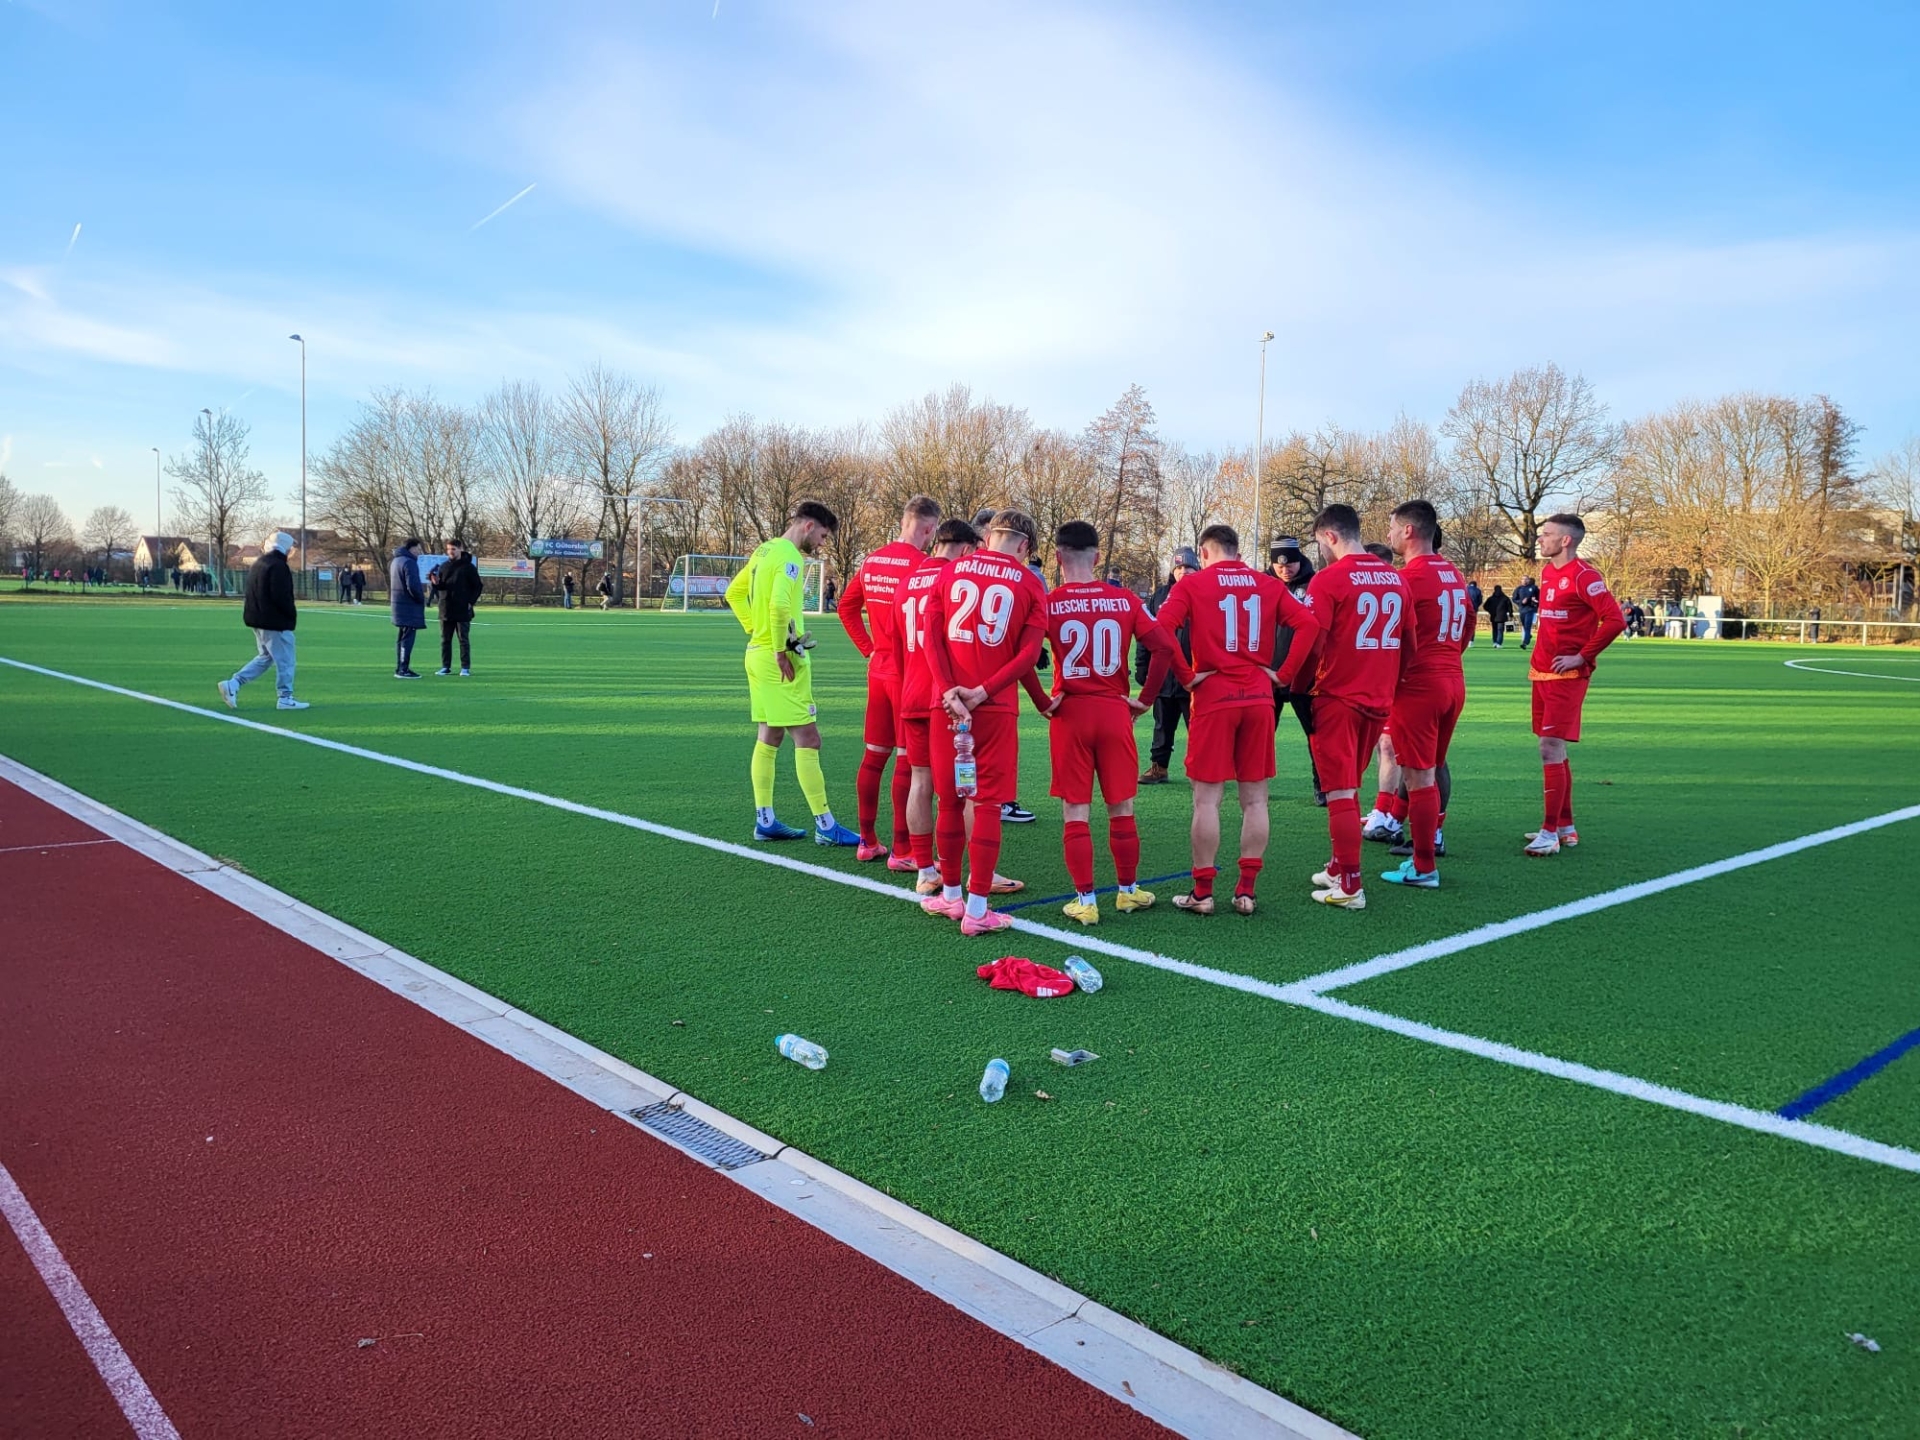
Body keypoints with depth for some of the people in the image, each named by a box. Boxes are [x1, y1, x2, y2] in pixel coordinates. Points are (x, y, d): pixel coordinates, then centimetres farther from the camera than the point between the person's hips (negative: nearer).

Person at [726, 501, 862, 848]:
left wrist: (756, 629, 13)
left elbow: (734, 593, 21)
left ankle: (765, 820, 19)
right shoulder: (790, 557, -15)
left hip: (757, 651, 10)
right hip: (780, 659, -10)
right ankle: (825, 826, -2)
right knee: (808, 739, -5)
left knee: (769, 738, 14)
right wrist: (780, 650, -19)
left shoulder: (764, 551, 13)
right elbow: (779, 605, -29)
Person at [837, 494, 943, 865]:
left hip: (878, 670, 8)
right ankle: (902, 851, 3)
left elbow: (846, 606, 16)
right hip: (908, 675, -7)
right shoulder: (920, 564, -15)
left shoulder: (872, 560, 8)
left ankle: (868, 842, 22)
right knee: (907, 761, -1)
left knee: (874, 755, 13)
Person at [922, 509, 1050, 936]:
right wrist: (981, 692, -11)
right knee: (988, 805, 3)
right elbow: (1028, 654, -9)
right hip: (996, 709, -2)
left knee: (950, 801, 13)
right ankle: (976, 910, 4)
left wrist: (950, 692, -9)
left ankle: (951, 895, 26)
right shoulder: (1029, 584, 2)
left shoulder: (951, 571, 7)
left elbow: (932, 638, -2)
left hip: (947, 704, 2)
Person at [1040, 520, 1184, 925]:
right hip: (1115, 712, 2)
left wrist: (1043, 701, -6)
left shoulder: (1048, 603, -6)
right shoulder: (1125, 599, 0)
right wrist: (1145, 698, 3)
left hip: (1069, 713, -2)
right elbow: (1164, 647, -6)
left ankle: (1085, 901, 8)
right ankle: (1129, 891, 27)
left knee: (1076, 811, 5)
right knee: (1121, 808, 14)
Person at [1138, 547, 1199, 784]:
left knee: (1198, 727, 4)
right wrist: (1142, 668, 5)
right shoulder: (1160, 596, 7)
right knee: (1163, 726, 14)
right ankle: (1158, 766, 23)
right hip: (1163, 675, 4)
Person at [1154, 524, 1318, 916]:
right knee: (1254, 798, 9)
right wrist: (1285, 674, 1)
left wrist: (1185, 676, -6)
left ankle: (1202, 893, 7)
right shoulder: (1268, 585, 9)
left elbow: (1161, 630, -14)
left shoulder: (1192, 584, 0)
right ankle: (1246, 891, 13)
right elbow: (1308, 623, -2)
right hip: (1259, 698, 3)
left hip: (1213, 698, -3)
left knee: (1207, 798, 3)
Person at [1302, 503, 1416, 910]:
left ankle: (1349, 887, 3)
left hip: (1338, 698, -6)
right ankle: (1341, 868, 29)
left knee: (1340, 792, 0)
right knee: (1349, 788, 19)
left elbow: (1312, 643, -16)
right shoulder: (1395, 578, 8)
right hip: (1378, 701, 6)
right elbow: (1409, 645, 11)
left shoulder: (1328, 579, -12)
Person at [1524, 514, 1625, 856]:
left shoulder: (1583, 576, -13)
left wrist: (1582, 657, -16)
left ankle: (1550, 833, -6)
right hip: (1542, 673, 9)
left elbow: (1615, 620, -19)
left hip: (1566, 676, -9)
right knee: (1554, 750, 13)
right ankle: (1566, 827, 23)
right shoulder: (1547, 572, 13)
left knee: (1551, 748, -11)